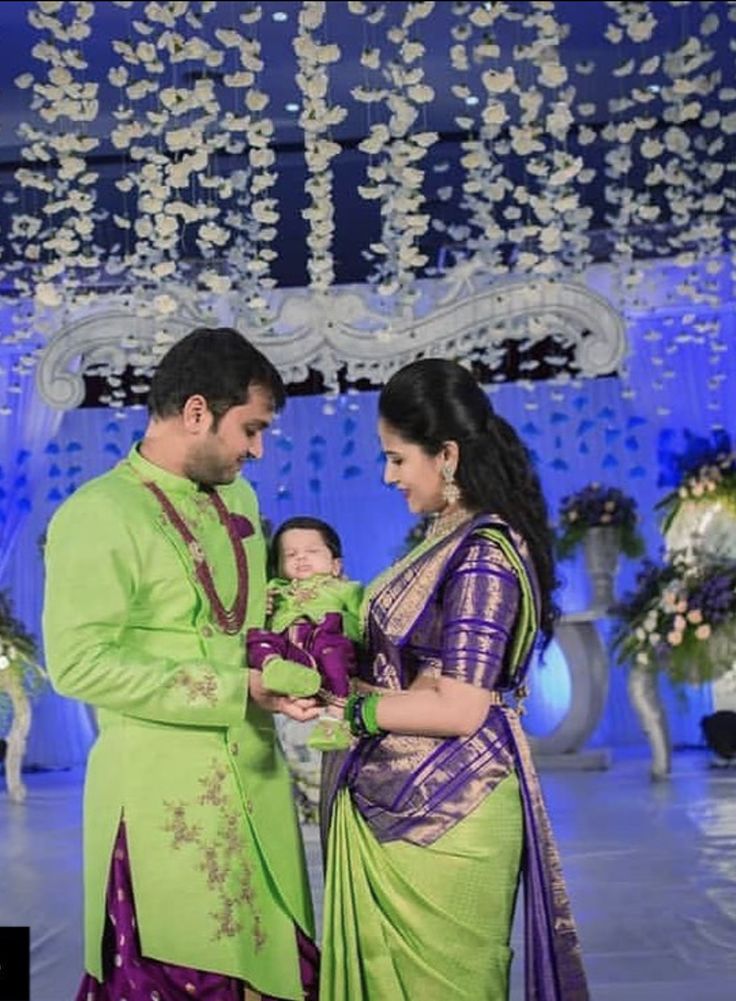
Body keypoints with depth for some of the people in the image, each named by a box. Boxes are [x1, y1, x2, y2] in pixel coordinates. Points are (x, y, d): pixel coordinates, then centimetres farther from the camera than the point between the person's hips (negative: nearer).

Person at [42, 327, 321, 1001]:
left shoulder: (239, 499, 12)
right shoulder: (97, 516, -12)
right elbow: (79, 663, -17)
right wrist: (234, 690, -19)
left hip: (255, 779, 7)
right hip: (163, 793, -6)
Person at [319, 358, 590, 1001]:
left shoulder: (481, 556, -19)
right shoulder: (455, 538, 9)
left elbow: (459, 710, -21)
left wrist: (344, 703, -15)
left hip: (443, 810, -9)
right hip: (408, 800, 9)